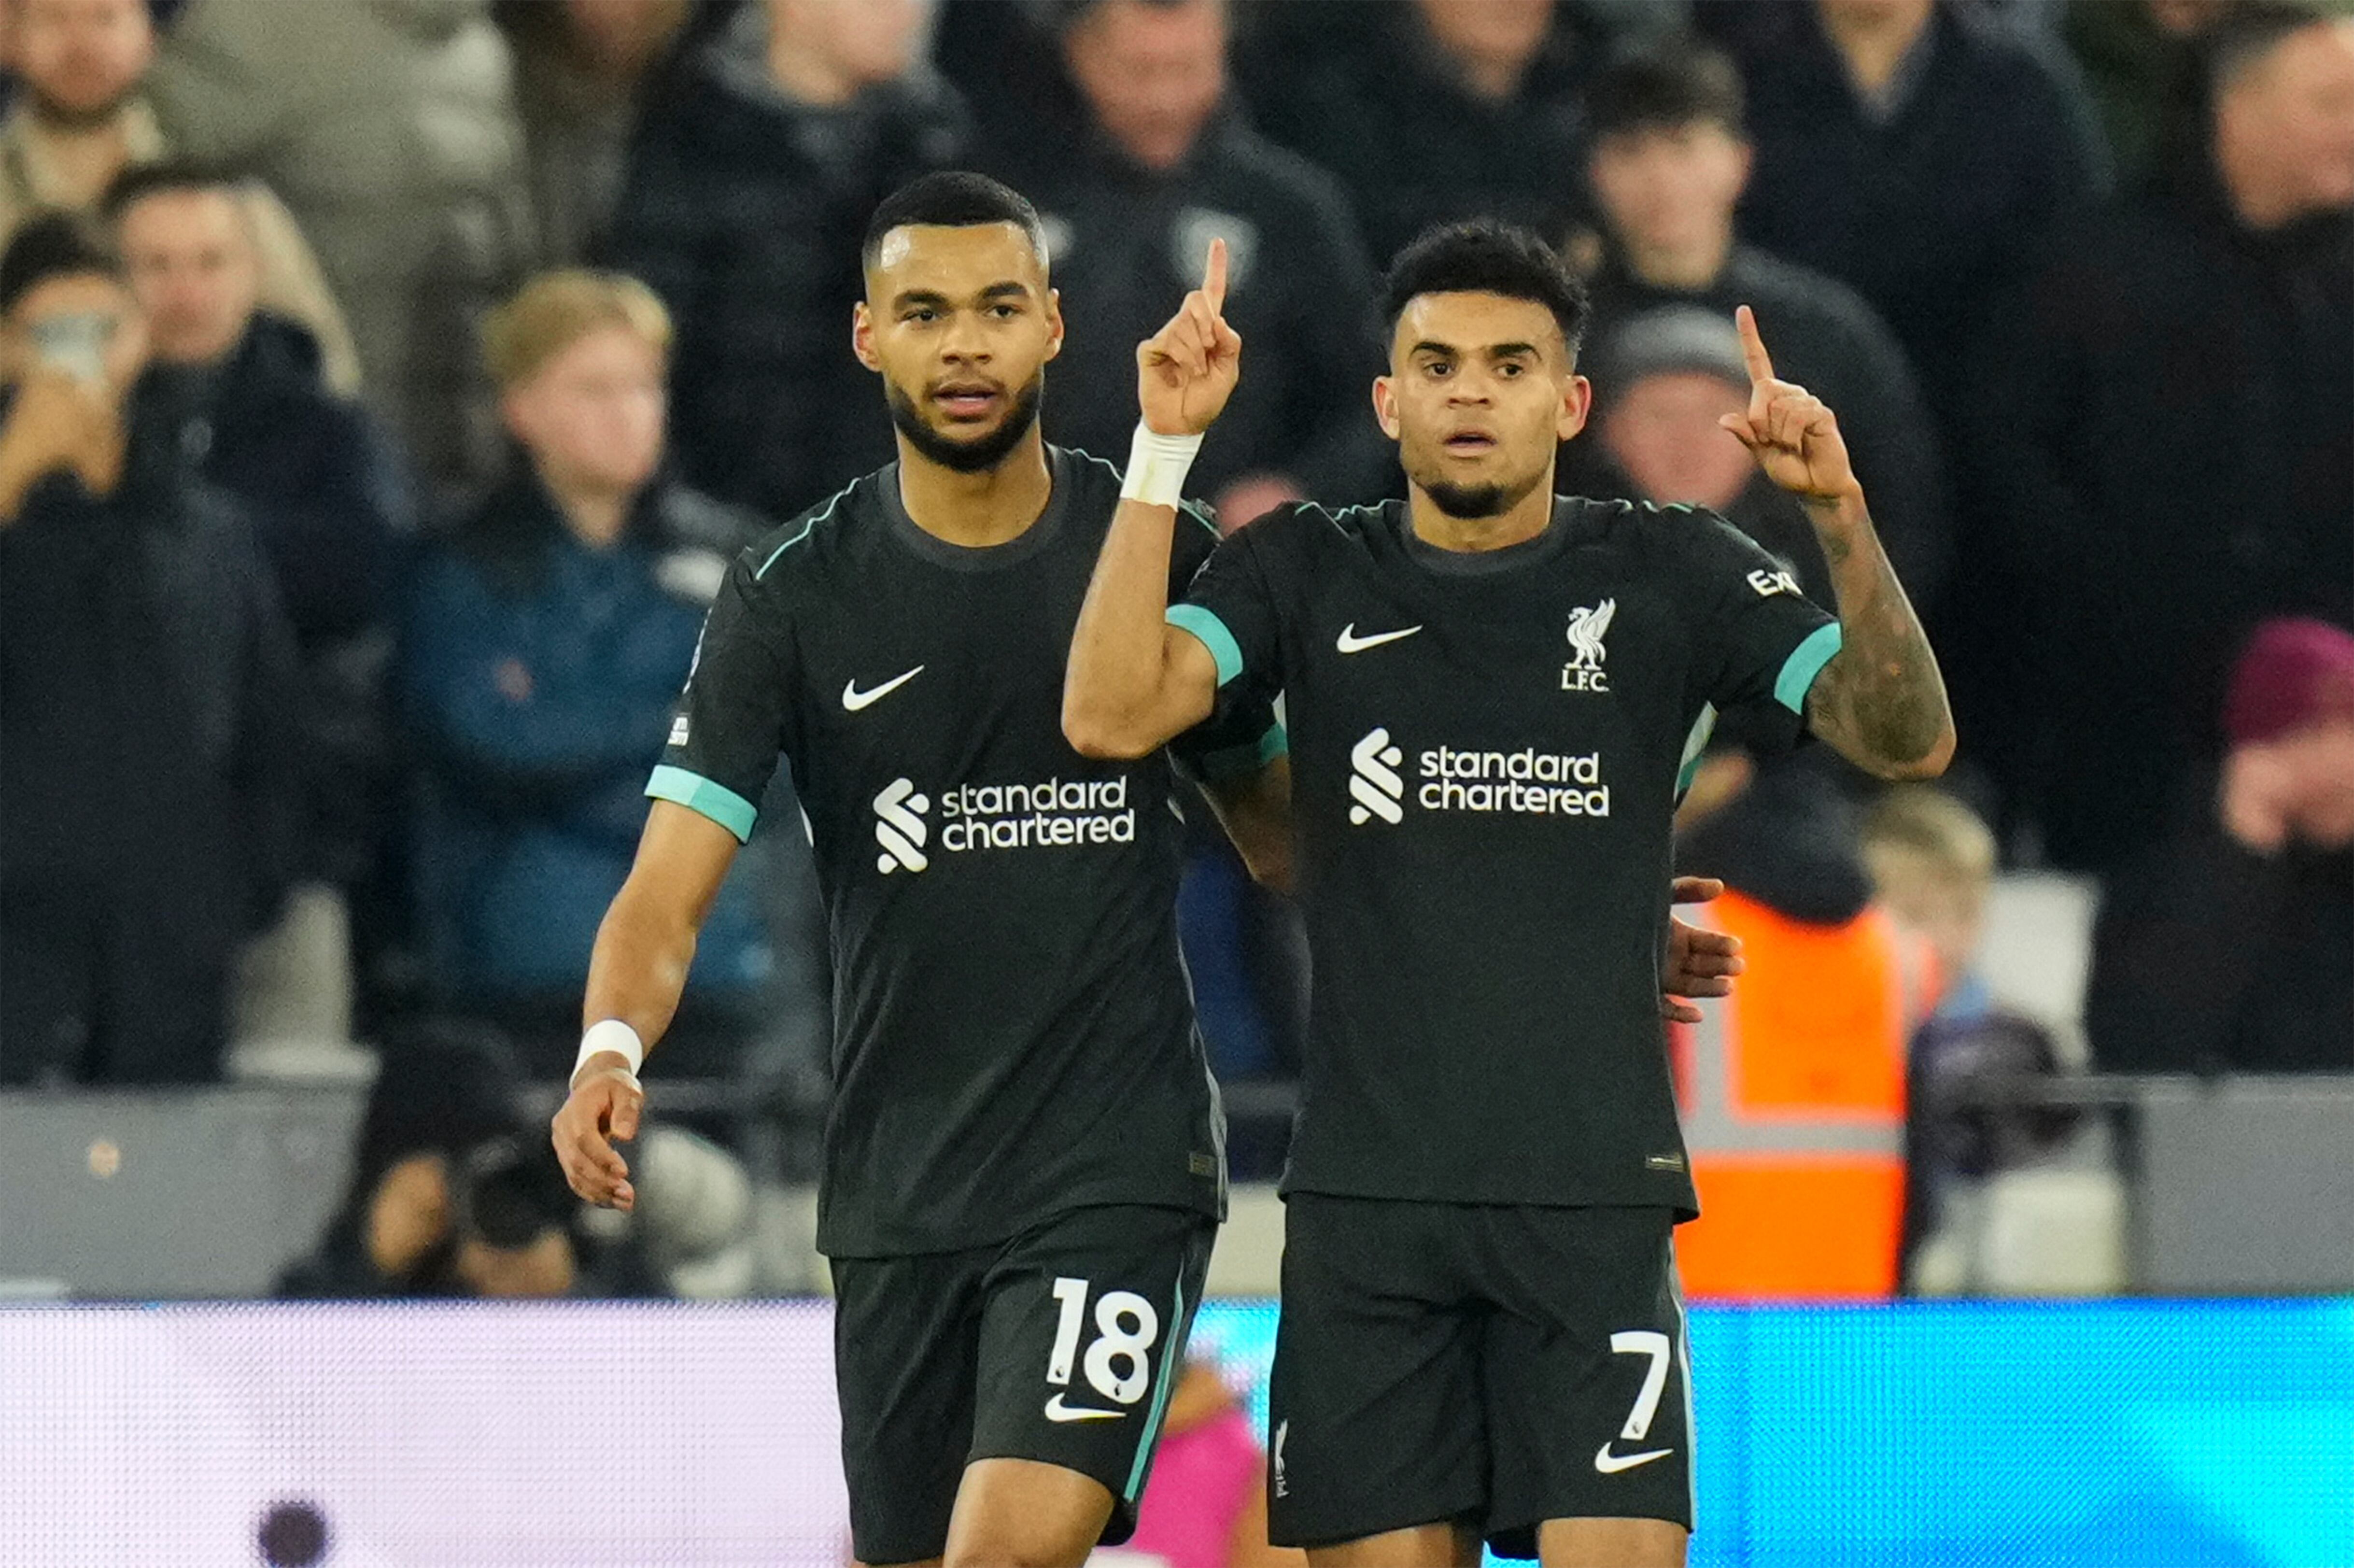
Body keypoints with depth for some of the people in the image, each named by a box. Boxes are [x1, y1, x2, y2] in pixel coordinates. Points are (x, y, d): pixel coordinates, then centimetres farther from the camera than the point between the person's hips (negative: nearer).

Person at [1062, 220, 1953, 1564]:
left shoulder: (1672, 576, 4)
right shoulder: (1307, 574, 6)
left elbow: (1908, 741, -5)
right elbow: (1110, 715, -9)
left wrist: (1843, 519, -21)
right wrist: (1166, 453, -14)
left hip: (1594, 1193, -1)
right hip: (1366, 1193, 1)